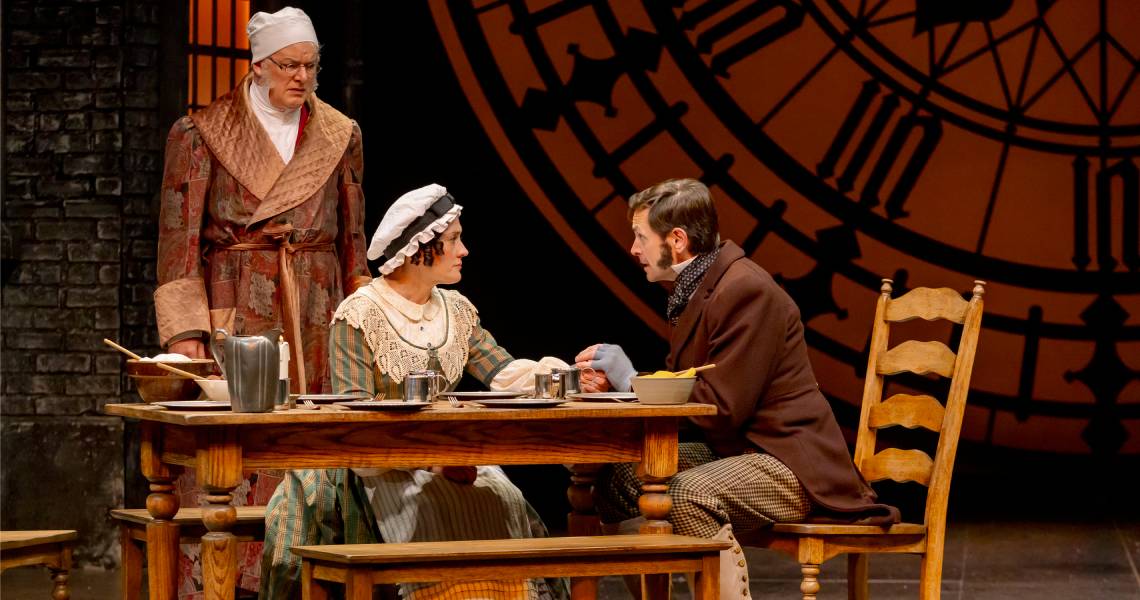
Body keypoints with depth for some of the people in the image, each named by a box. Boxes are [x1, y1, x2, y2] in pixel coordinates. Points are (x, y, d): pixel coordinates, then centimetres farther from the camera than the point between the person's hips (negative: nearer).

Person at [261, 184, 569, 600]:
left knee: (504, 502, -21)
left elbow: (504, 374, 4)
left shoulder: (457, 311, 12)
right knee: (436, 514, -31)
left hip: (447, 454, 5)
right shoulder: (359, 315, -7)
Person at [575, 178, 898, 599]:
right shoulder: (695, 288, 11)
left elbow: (722, 409, -22)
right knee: (617, 477, 1)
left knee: (687, 495, -34)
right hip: (731, 450, 10)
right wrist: (616, 380, -2)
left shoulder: (746, 291, -19)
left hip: (787, 463, -10)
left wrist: (633, 380, -14)